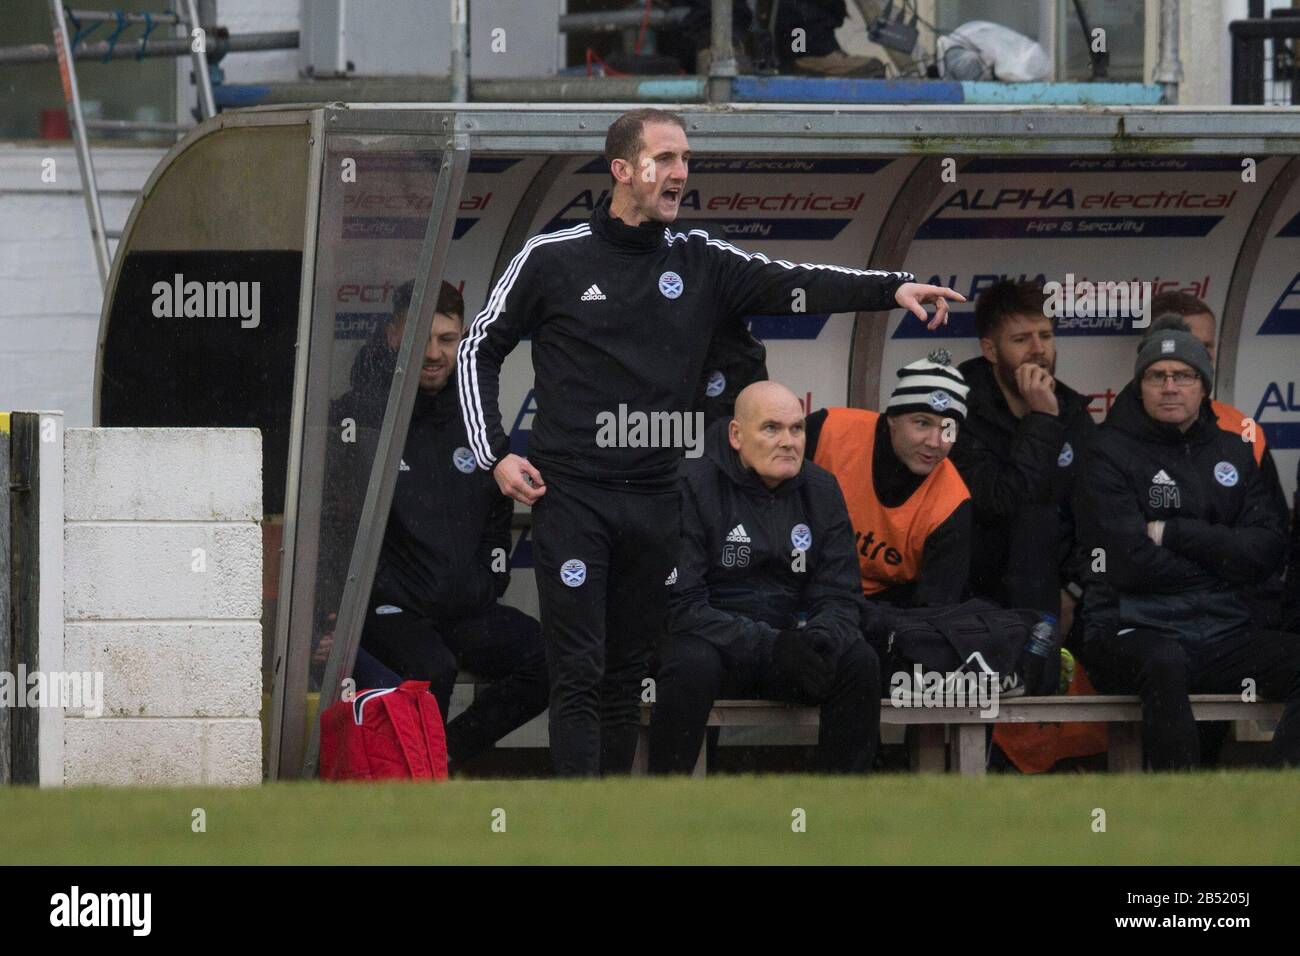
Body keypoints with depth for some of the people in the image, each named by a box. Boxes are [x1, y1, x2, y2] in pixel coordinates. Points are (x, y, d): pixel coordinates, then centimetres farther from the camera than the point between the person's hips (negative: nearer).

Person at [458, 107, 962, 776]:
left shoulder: (700, 263, 8)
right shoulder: (552, 259, -1)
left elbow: (793, 285, -4)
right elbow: (480, 349, 8)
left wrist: (893, 288, -19)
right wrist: (494, 455, -1)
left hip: (655, 500, 4)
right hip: (569, 494, -4)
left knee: (627, 672, 9)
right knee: (580, 671, -9)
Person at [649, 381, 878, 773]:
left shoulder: (820, 490, 7)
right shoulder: (694, 487, -10)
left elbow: (839, 598, 5)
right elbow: (681, 605, -16)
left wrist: (820, 639, -22)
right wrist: (771, 646, -26)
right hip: (712, 645, -4)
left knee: (860, 663, -22)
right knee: (691, 666, -36)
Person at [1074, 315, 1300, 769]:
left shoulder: (1233, 454, 16)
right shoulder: (1112, 455, 1)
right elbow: (1133, 563, -10)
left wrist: (1173, 533, -6)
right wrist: (1222, 557, 1)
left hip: (1222, 633, 5)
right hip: (1130, 630, -5)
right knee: (1165, 663, -40)